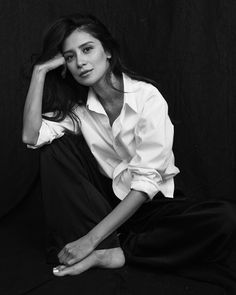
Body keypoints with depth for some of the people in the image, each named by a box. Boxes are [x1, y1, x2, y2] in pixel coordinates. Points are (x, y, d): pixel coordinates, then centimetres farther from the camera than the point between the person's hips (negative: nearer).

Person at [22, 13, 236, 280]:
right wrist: (40, 70, -16)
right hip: (103, 201, 3)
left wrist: (92, 237, -28)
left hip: (150, 201, -2)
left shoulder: (146, 96, -15)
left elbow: (147, 180, -22)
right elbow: (31, 136, -19)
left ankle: (102, 254, -26)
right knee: (57, 145, -16)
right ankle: (107, 247, -23)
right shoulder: (75, 106, -1)